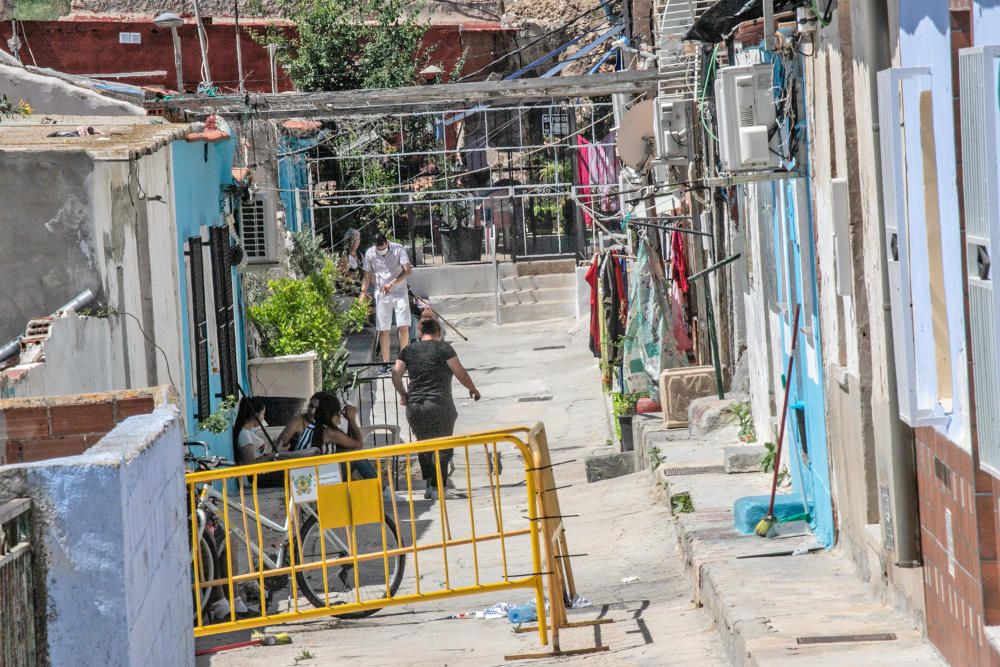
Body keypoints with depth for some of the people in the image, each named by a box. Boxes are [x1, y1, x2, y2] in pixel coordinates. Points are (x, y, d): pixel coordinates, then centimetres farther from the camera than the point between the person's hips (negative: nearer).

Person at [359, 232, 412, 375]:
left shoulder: (398, 249, -9)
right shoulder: (370, 254, -1)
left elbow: (407, 270, -16)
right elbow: (368, 275, 9)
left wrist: (392, 284, -25)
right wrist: (363, 292, -2)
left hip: (399, 292, -2)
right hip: (381, 295, 2)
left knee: (404, 327, -9)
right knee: (383, 330, 1)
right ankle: (385, 364, 6)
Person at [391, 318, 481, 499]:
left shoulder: (409, 350, 8)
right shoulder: (443, 348, -3)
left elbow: (396, 374, 3)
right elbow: (460, 373, -4)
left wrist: (403, 394, 19)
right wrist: (473, 389, 13)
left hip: (414, 406, 4)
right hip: (439, 405, -4)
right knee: (442, 448, 5)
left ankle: (429, 486, 16)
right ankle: (437, 488, -1)